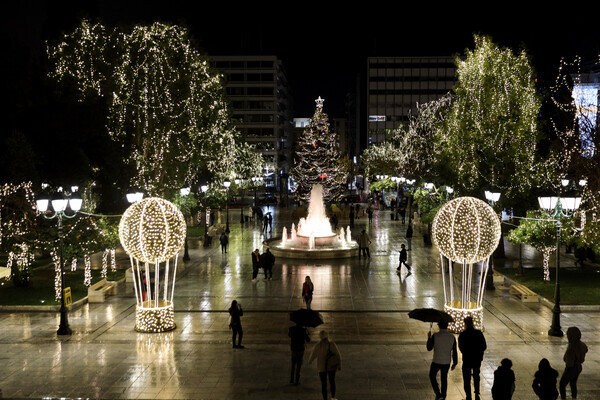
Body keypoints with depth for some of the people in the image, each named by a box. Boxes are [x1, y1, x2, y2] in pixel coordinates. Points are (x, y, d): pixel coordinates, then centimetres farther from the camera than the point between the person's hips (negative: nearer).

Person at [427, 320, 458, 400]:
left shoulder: (435, 336, -17)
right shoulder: (452, 337, -8)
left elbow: (429, 348, -7)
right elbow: (454, 352, -4)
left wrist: (429, 337, 5)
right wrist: (455, 363, 8)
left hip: (436, 361, -3)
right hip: (446, 362, 3)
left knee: (432, 376, 20)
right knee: (444, 378, 22)